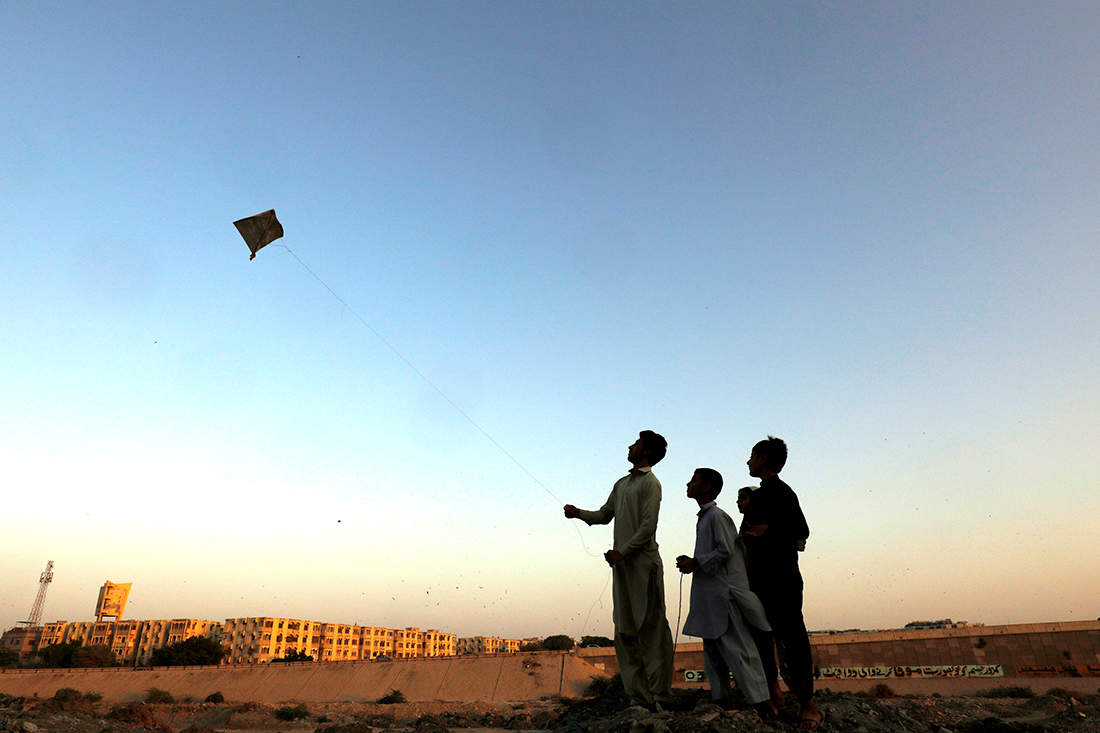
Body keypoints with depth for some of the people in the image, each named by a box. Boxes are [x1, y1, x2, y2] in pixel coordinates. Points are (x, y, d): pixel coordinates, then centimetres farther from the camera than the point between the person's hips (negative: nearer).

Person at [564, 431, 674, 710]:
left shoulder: (650, 483, -4)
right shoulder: (622, 484, 19)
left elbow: (648, 526, -13)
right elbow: (604, 515, 21)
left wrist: (622, 552, -16)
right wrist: (579, 513, 5)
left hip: (644, 563, -8)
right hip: (622, 564, 8)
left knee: (651, 628, -4)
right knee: (625, 631, 8)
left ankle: (658, 695, 1)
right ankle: (639, 696, 13)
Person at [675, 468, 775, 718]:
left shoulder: (717, 516, -12)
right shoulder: (703, 518, 17)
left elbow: (725, 550, -20)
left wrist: (695, 563, -16)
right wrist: (690, 563, 9)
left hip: (723, 591, -10)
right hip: (709, 594, 10)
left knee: (737, 647, -7)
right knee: (712, 649, 14)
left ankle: (763, 703, -1)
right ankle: (721, 700, 23)